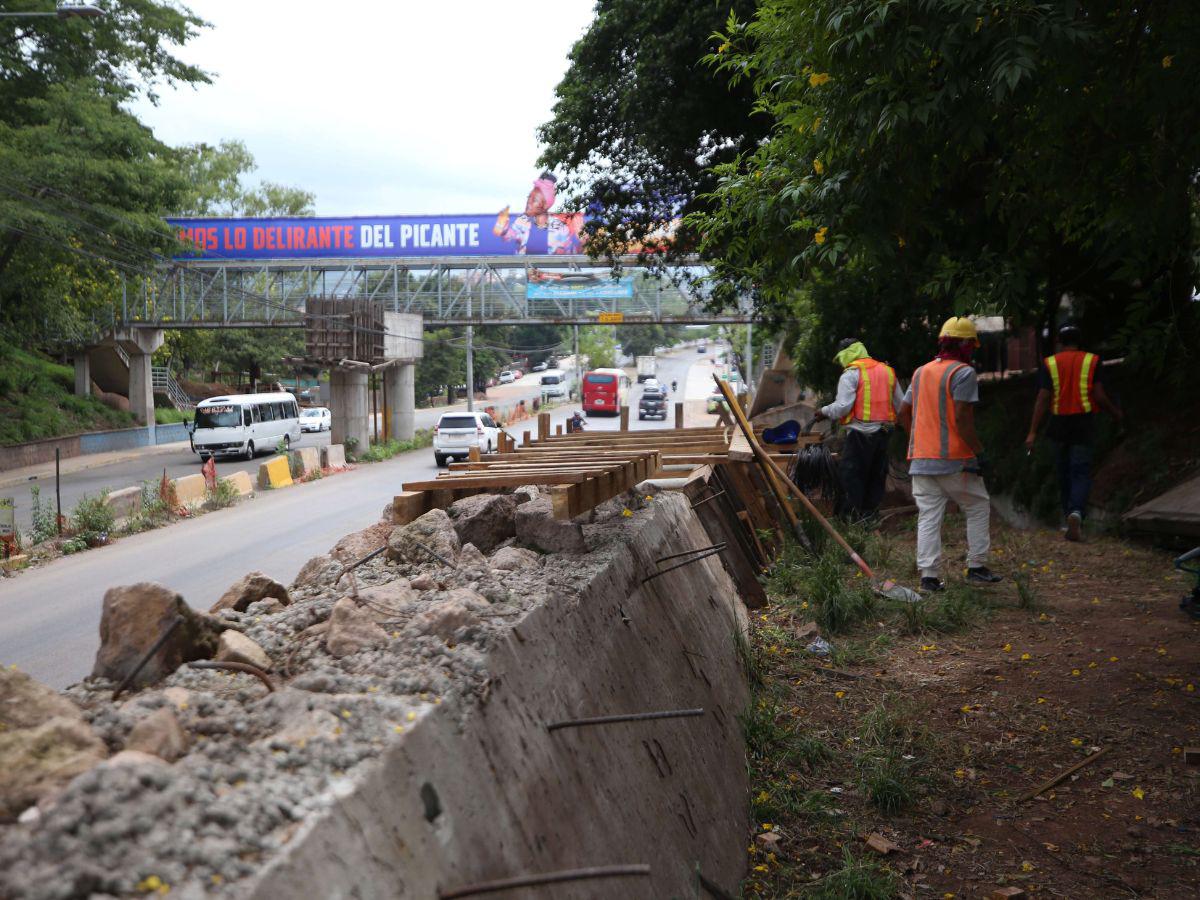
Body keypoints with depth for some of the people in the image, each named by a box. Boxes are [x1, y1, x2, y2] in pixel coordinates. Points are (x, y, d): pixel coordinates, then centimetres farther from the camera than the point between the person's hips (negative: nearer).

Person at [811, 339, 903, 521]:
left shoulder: (851, 373, -6)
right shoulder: (887, 371, 15)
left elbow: (843, 406, -14)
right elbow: (900, 404, 16)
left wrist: (824, 412, 1)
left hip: (861, 432, -7)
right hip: (884, 431, 7)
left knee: (850, 473, -1)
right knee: (877, 474, 13)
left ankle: (851, 514, -4)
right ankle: (870, 511, 17)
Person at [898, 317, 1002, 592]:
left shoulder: (921, 372, 14)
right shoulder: (963, 373, -9)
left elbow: (903, 413, 17)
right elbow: (962, 418, -17)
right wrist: (978, 452, -11)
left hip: (921, 459, 6)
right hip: (954, 459, -6)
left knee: (928, 516, 6)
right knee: (978, 507, 11)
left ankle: (928, 575, 2)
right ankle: (976, 567, 12)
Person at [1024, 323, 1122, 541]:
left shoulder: (1049, 364, -1)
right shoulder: (1091, 361, -1)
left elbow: (1042, 399, -7)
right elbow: (1099, 396, -6)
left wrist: (1032, 432, -6)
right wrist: (1116, 413, 13)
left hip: (1059, 424, 1)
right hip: (1083, 423, -1)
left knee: (1064, 473, 14)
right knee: (1081, 473, -2)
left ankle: (1070, 519, 22)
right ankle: (1076, 512, -26)